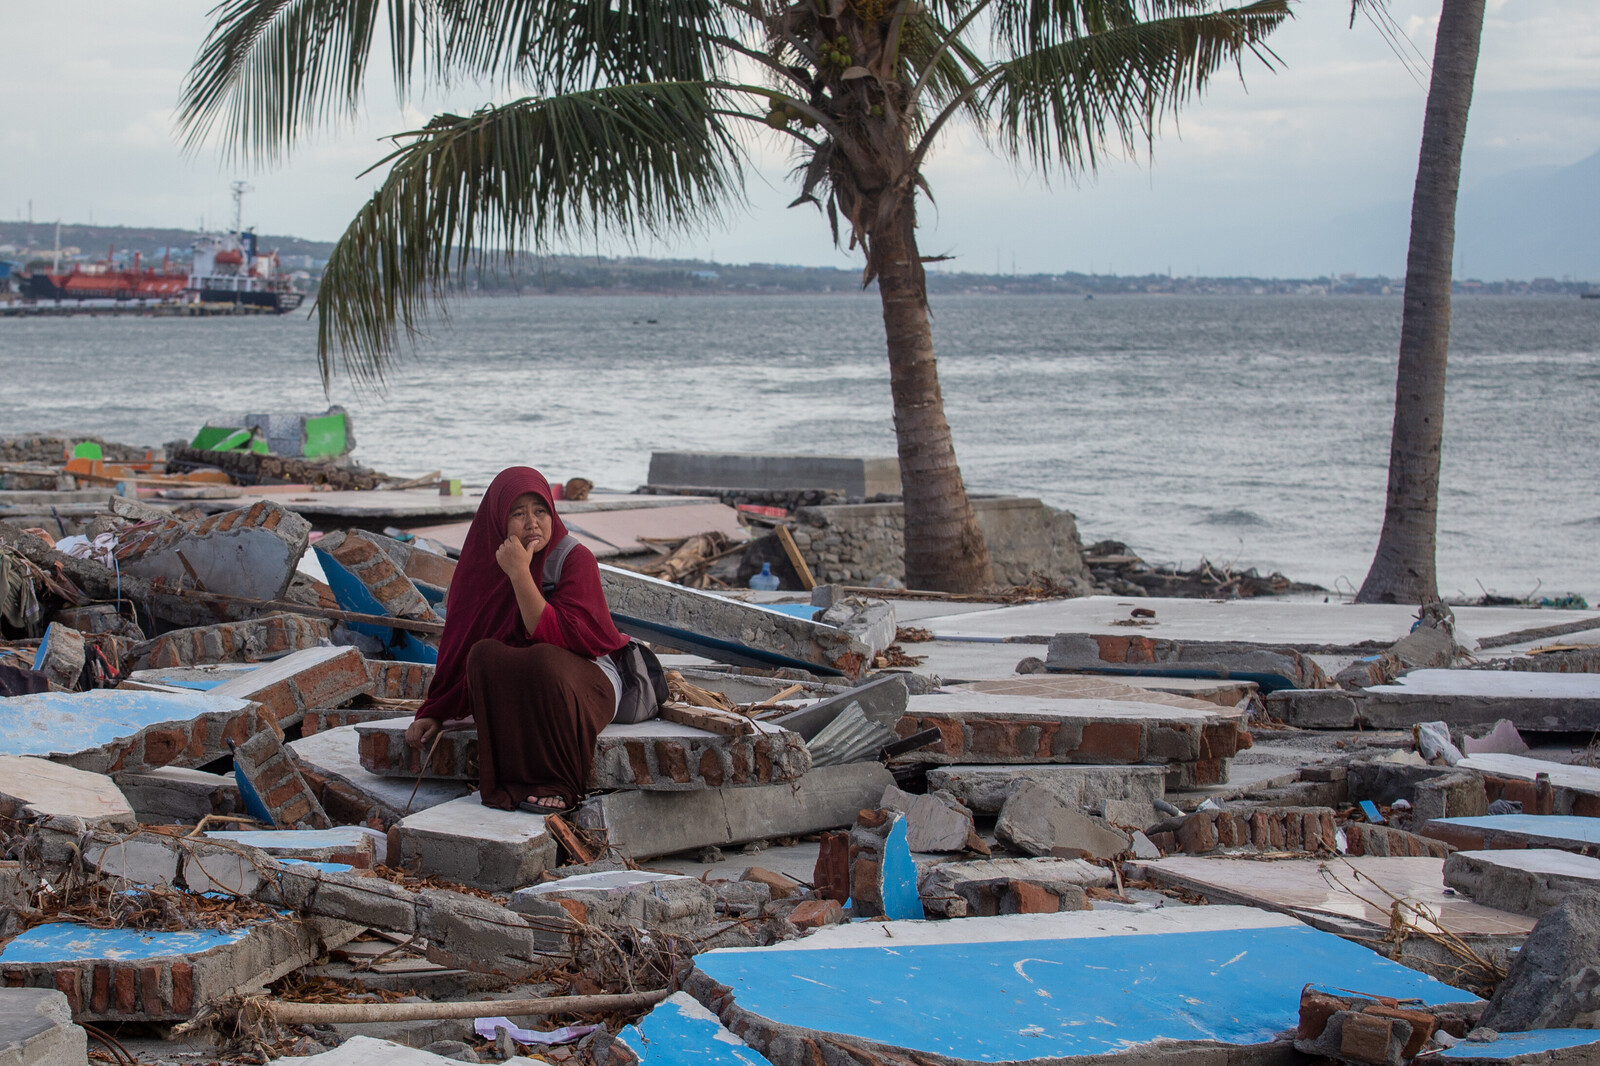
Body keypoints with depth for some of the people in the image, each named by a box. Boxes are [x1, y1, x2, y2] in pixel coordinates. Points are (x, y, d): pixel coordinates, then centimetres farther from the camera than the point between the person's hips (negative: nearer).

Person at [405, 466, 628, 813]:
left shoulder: (576, 559, -12)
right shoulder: (484, 564, 0)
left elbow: (554, 636, -26)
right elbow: (461, 643, 4)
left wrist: (520, 574, -29)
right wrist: (434, 712, -1)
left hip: (585, 684, -3)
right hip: (513, 693, 4)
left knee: (543, 661, -36)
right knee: (484, 655, -28)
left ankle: (558, 785, -23)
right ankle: (511, 780, -23)